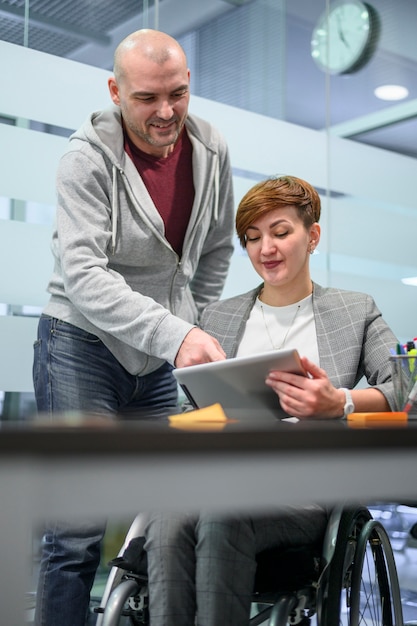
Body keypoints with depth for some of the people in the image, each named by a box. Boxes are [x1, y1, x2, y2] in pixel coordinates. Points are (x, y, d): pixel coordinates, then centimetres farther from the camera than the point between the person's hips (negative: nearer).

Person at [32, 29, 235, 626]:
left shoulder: (211, 152, 2)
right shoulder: (87, 158, -14)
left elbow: (216, 250, 15)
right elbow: (82, 274, -25)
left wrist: (194, 333, 10)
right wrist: (174, 335, -35)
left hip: (160, 362, 5)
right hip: (81, 347, -5)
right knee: (78, 534, -7)